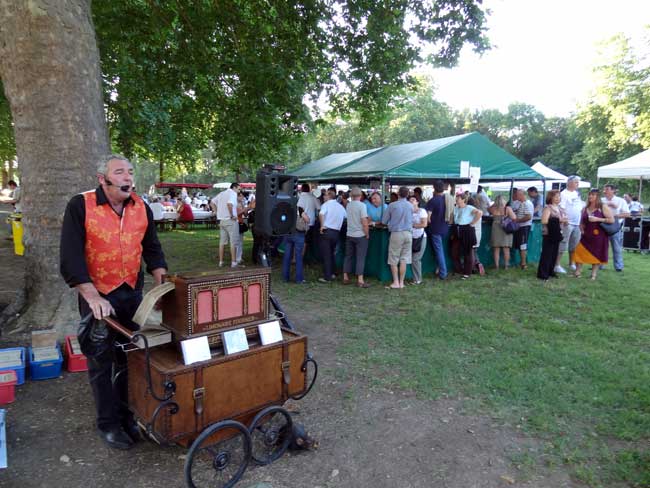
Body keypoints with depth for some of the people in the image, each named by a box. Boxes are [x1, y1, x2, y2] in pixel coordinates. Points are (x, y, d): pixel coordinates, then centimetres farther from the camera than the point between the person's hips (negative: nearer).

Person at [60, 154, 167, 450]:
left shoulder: (141, 207, 2)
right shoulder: (80, 206, -12)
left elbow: (151, 249, 9)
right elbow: (70, 258, -16)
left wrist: (161, 285, -3)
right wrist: (93, 297, -24)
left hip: (133, 293, 4)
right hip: (97, 296, -4)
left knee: (130, 359, 14)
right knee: (101, 363, 7)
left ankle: (128, 414, 31)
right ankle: (108, 423, 23)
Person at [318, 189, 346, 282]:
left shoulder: (326, 204, -4)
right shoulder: (341, 207, 13)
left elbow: (321, 214, -23)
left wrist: (322, 225, -15)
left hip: (326, 231, -5)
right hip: (336, 232, 5)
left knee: (326, 255, 0)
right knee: (331, 253, 22)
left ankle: (327, 277, 2)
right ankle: (331, 273, 27)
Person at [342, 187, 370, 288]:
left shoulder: (348, 205, 3)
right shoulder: (361, 205, -14)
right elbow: (364, 222, -17)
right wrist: (367, 234, -6)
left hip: (349, 235, 5)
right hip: (360, 235, -5)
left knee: (348, 257, 14)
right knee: (360, 258, -1)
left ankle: (345, 278, 19)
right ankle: (360, 281, -1)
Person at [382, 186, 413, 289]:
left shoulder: (392, 205, -6)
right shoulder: (411, 206, 2)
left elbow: (384, 221, 1)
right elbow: (412, 221, 14)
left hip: (396, 234, -3)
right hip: (408, 233, 3)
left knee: (393, 260, 6)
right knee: (404, 259, 7)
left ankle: (396, 282, 5)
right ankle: (401, 282, 11)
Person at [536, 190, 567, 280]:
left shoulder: (559, 209, 14)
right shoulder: (547, 208, -10)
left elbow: (562, 219, 26)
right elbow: (544, 221, -21)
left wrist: (565, 220, 3)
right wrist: (558, 220, -21)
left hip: (557, 234, 8)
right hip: (548, 234, -8)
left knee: (554, 254, 10)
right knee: (546, 254, -7)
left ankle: (550, 271, 22)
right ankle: (542, 274, -2)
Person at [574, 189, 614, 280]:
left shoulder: (603, 207, -4)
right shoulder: (585, 208, 10)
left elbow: (612, 220, -10)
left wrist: (597, 219, -18)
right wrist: (582, 229, 4)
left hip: (598, 236, -4)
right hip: (587, 236, 4)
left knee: (596, 255, 4)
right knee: (578, 252, -7)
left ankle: (593, 275, 15)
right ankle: (577, 273, 1)